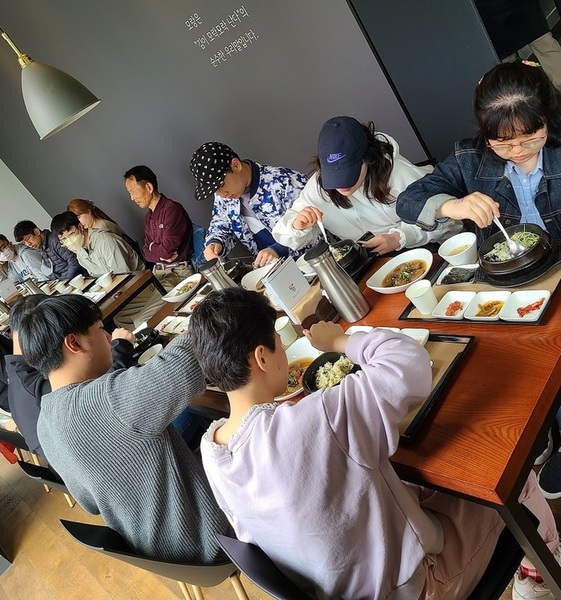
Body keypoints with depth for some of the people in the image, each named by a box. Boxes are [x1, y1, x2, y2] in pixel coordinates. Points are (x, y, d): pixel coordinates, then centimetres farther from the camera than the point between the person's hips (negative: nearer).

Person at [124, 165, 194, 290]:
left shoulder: (172, 209, -14)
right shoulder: (148, 216, 14)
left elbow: (167, 250, -19)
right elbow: (147, 253, 12)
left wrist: (152, 247, 2)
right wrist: (161, 255, -10)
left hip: (179, 270, -7)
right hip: (158, 270, 8)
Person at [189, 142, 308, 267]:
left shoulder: (284, 181, -20)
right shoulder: (223, 195, 0)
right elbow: (220, 227, 15)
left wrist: (279, 249, -30)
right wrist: (214, 243, -7)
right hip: (265, 267, 4)